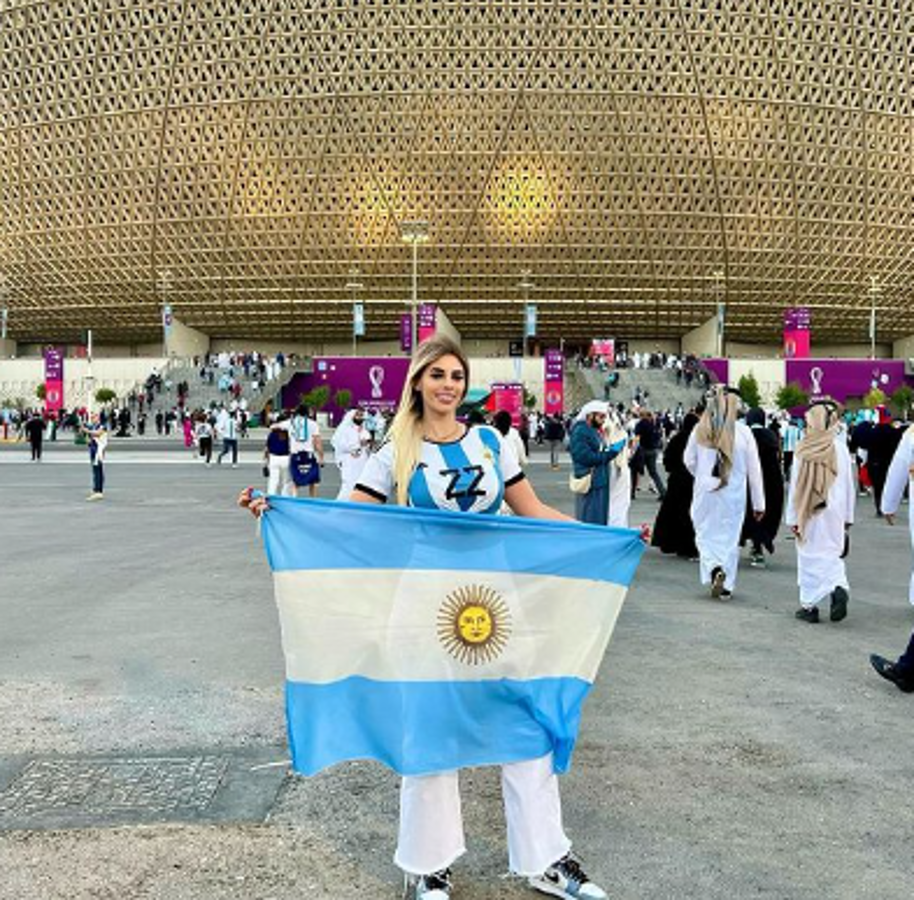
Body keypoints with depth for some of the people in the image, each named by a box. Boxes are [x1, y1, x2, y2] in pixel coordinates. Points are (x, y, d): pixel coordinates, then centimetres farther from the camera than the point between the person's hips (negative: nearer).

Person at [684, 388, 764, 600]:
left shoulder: (700, 430, -7)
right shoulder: (743, 432, -9)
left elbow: (688, 460, 3)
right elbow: (753, 469, -4)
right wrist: (759, 502, 3)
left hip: (705, 492, 0)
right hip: (733, 494, 0)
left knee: (706, 534, 12)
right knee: (729, 537, 11)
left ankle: (714, 569, -12)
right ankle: (726, 586, 17)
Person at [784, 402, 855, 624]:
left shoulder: (803, 449, -11)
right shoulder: (840, 448, -2)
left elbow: (795, 485, -8)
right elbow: (849, 485, 4)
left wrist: (792, 518, -1)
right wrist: (848, 517, 13)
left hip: (809, 511, -2)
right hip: (834, 511, 2)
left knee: (810, 556, 6)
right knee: (832, 554, 13)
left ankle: (809, 606, 11)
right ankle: (839, 588, -13)